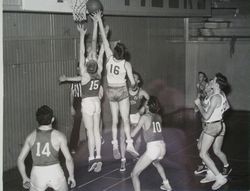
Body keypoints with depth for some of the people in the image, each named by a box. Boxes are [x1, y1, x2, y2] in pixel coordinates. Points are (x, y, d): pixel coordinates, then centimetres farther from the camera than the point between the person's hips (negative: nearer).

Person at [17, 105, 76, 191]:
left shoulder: (31, 137, 1)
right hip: (55, 171, -1)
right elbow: (68, 159, -5)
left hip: (37, 173, 1)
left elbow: (20, 159, 4)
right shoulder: (59, 136, -5)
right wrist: (71, 176, 9)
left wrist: (24, 178, 17)